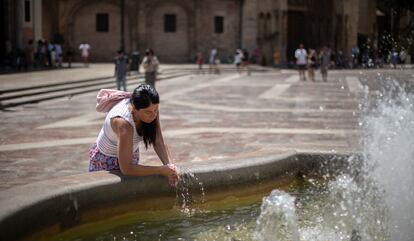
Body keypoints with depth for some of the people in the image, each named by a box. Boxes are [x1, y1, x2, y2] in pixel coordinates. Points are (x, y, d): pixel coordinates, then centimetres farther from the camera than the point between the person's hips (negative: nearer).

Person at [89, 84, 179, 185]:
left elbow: (158, 143, -18)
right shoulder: (123, 122, -41)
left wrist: (170, 165, -34)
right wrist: (161, 170, -41)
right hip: (106, 160, -6)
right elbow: (126, 168, -42)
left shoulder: (151, 109, -24)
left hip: (131, 155, 6)